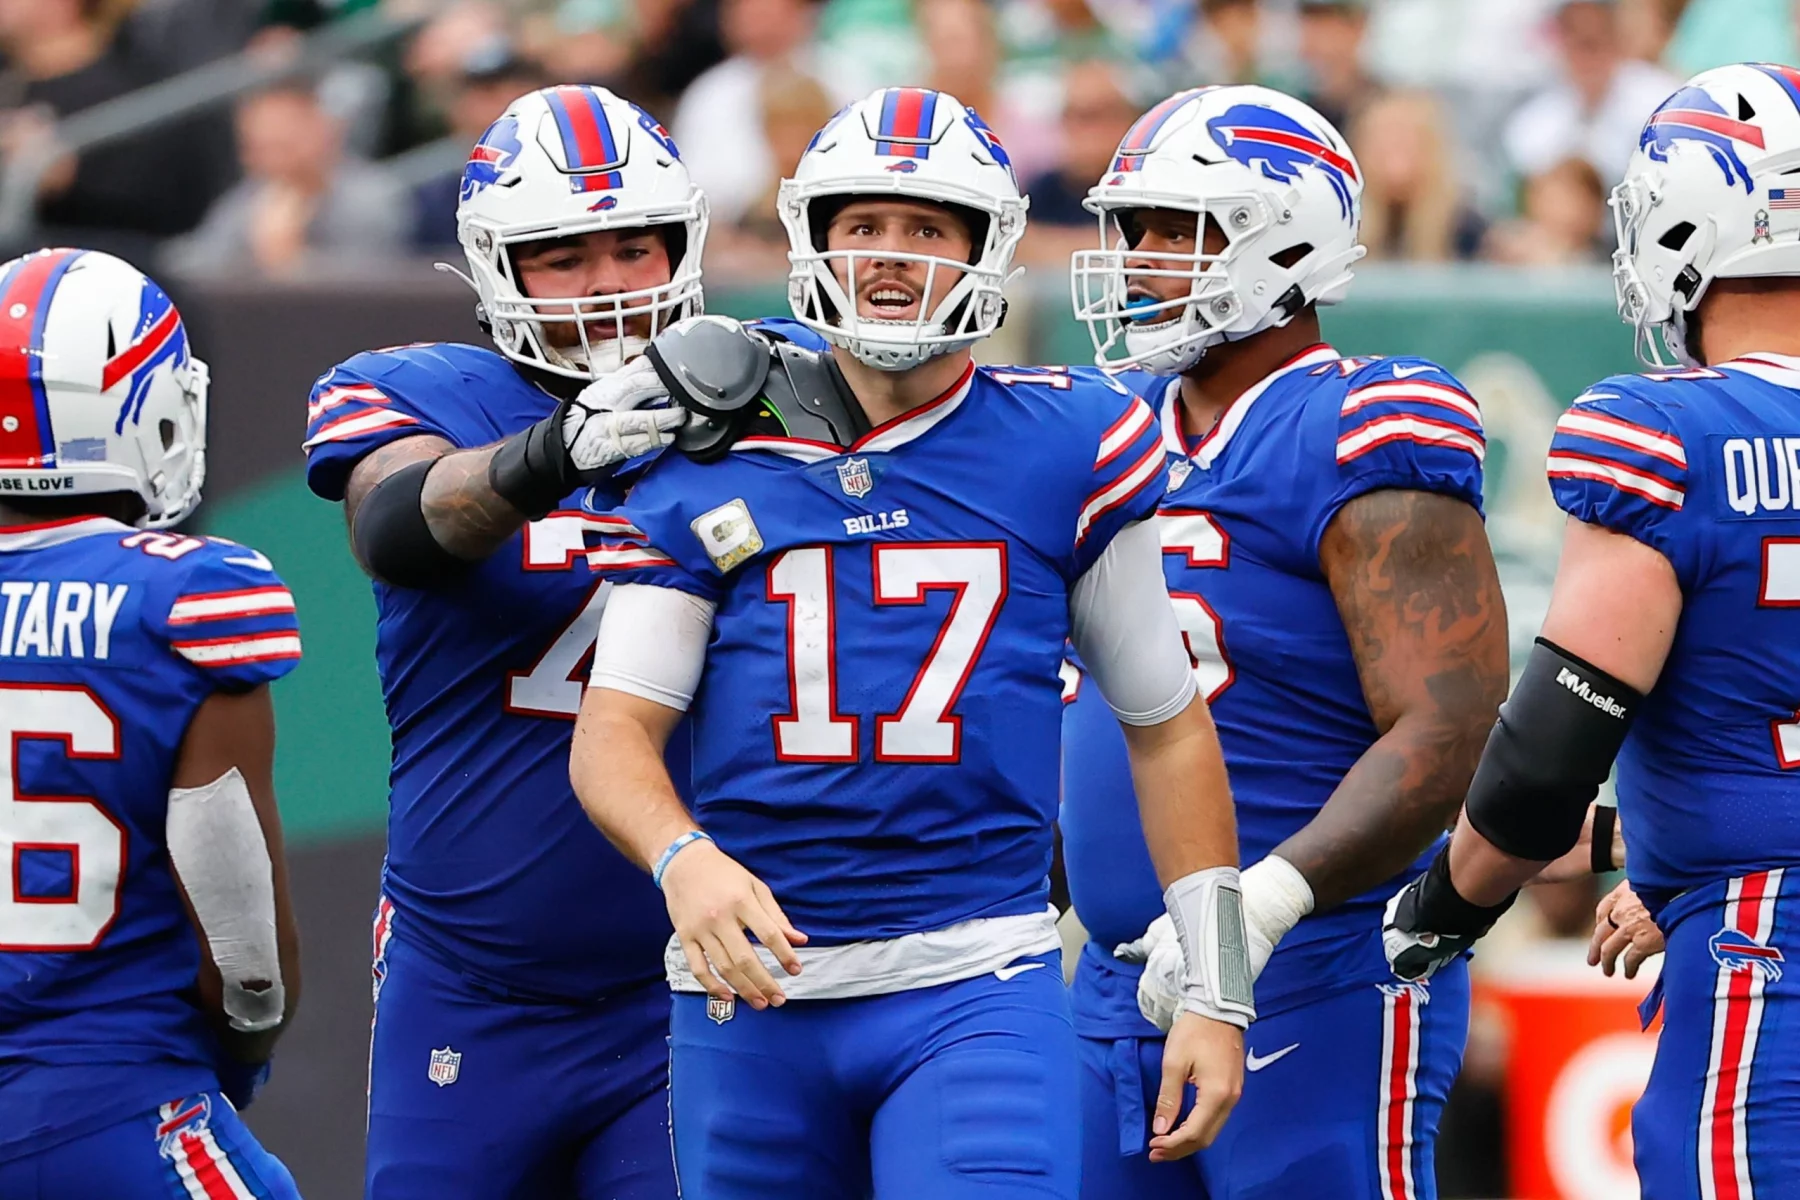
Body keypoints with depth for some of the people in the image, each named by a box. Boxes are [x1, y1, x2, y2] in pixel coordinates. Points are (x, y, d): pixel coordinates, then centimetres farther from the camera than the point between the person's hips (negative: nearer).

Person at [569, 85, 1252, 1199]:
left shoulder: (1067, 450, 3)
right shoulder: (715, 460, 5)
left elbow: (1168, 727, 10)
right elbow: (613, 731, 1)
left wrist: (1216, 993, 7)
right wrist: (686, 861, -21)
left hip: (976, 990, -2)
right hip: (752, 989, 2)